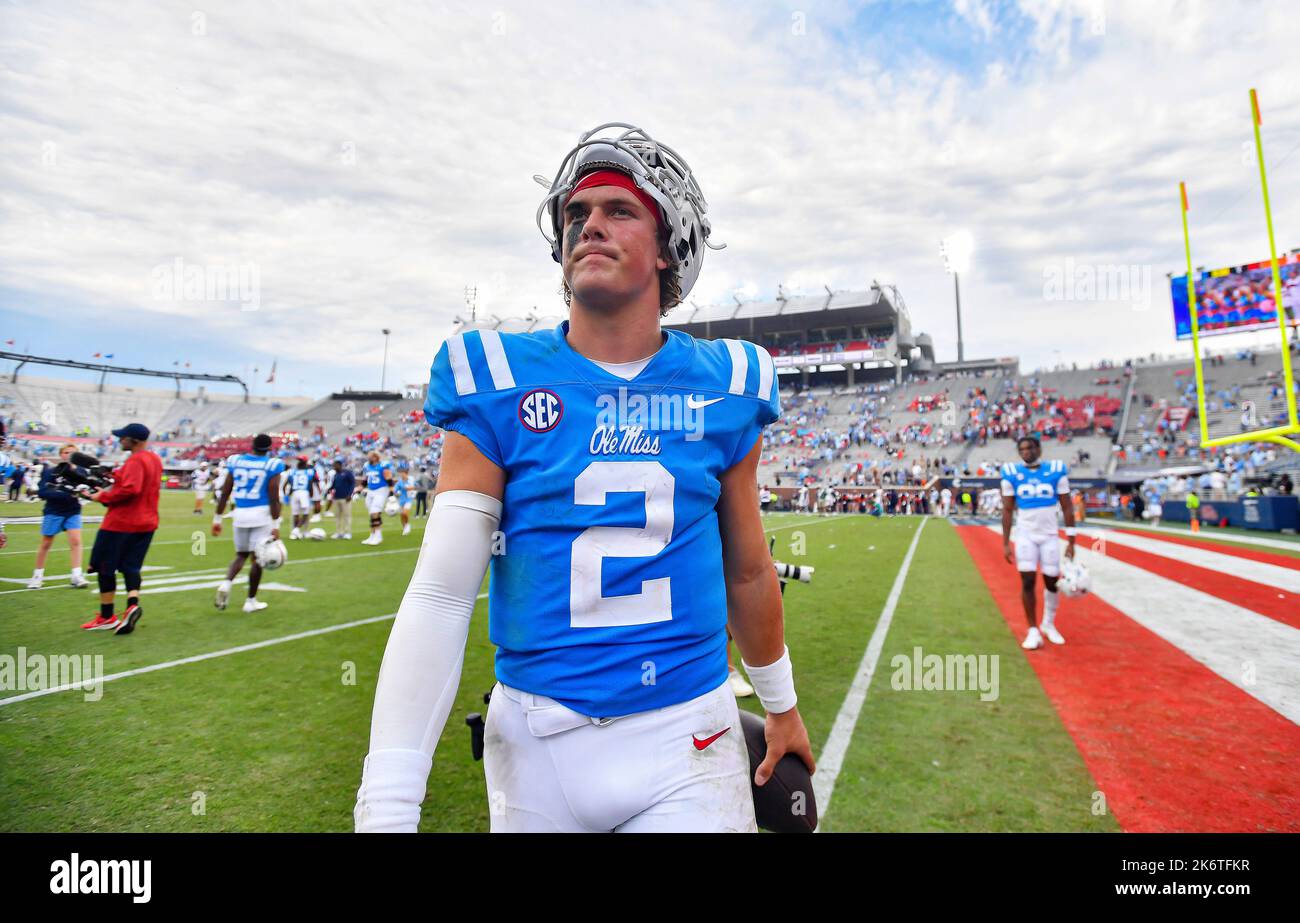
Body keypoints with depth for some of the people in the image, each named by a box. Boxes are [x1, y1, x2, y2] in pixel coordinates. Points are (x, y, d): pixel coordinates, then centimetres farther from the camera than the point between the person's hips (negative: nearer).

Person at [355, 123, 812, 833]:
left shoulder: (726, 385, -2)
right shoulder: (497, 385, -7)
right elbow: (439, 595, -11)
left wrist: (781, 707, 20)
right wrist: (385, 809, -15)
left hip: (686, 746, 0)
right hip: (535, 743, 1)